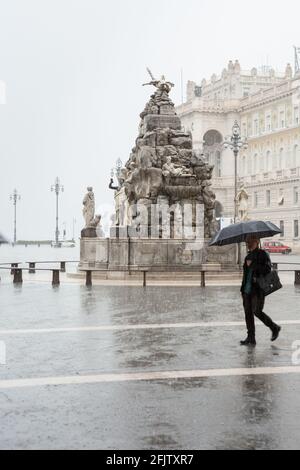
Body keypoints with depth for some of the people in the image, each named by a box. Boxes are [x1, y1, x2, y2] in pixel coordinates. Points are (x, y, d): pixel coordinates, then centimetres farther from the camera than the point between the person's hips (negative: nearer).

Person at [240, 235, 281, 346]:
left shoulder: (263, 254, -4)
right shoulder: (248, 256, 18)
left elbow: (267, 269, -15)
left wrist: (253, 265, -15)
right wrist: (243, 289, 22)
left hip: (258, 289, -7)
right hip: (247, 289, 7)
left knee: (257, 311, -11)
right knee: (248, 313, 2)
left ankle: (275, 328, 12)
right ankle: (251, 339, 7)